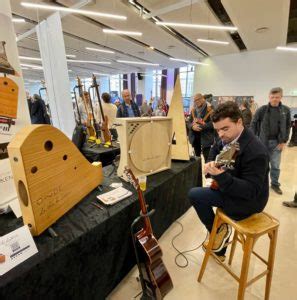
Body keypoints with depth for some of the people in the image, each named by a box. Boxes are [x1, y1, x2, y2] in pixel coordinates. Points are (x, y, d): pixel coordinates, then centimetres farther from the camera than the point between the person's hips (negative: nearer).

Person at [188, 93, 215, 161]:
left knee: (207, 159, -3)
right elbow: (189, 122, 8)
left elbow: (212, 123, -15)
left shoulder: (209, 109, -7)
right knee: (196, 157, 18)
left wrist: (201, 126, -22)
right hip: (195, 137, 6)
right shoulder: (193, 110, 11)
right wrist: (192, 126, -13)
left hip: (206, 138, -5)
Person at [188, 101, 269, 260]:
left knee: (194, 194, -14)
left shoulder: (256, 151, -31)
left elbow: (251, 191, -31)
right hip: (231, 188, 8)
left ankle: (218, 230, 9)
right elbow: (213, 155, 10)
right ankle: (219, 251, 52)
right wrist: (210, 166, -12)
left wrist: (221, 176, -44)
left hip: (249, 200, -8)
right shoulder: (225, 139, -6)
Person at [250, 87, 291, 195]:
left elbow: (288, 126, 6)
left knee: (275, 165, 12)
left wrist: (284, 141, -1)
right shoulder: (262, 109, -6)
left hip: (277, 142, 2)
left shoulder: (286, 110, 1)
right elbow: (253, 124, -3)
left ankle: (275, 184, 28)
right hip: (262, 141, -2)